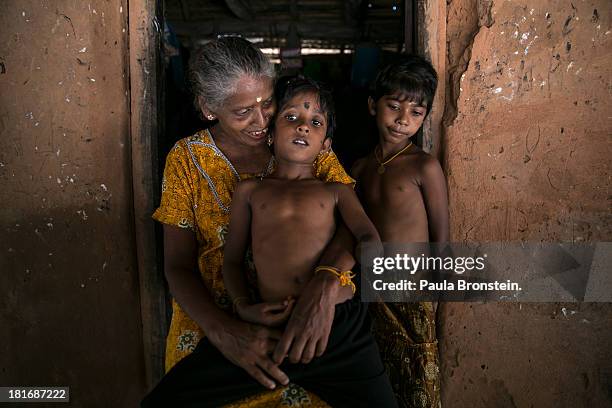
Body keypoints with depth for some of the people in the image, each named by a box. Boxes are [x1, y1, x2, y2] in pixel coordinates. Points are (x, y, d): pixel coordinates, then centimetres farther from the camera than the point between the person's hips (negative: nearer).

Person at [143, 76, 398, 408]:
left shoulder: (336, 191, 17)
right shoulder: (250, 190, 19)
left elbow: (370, 240, 2)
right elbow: (232, 259, 16)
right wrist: (243, 306, -3)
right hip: (268, 324, 0)